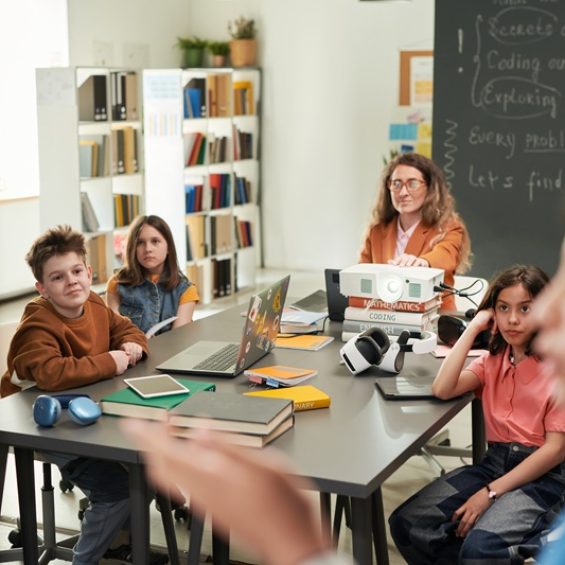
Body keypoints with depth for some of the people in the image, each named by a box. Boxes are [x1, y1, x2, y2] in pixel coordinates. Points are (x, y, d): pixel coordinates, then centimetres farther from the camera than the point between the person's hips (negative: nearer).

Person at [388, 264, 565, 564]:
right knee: (406, 525, -11)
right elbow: (442, 389, -8)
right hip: (494, 462, 6)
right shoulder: (493, 359, 9)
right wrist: (473, 328, -7)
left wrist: (490, 493, -18)